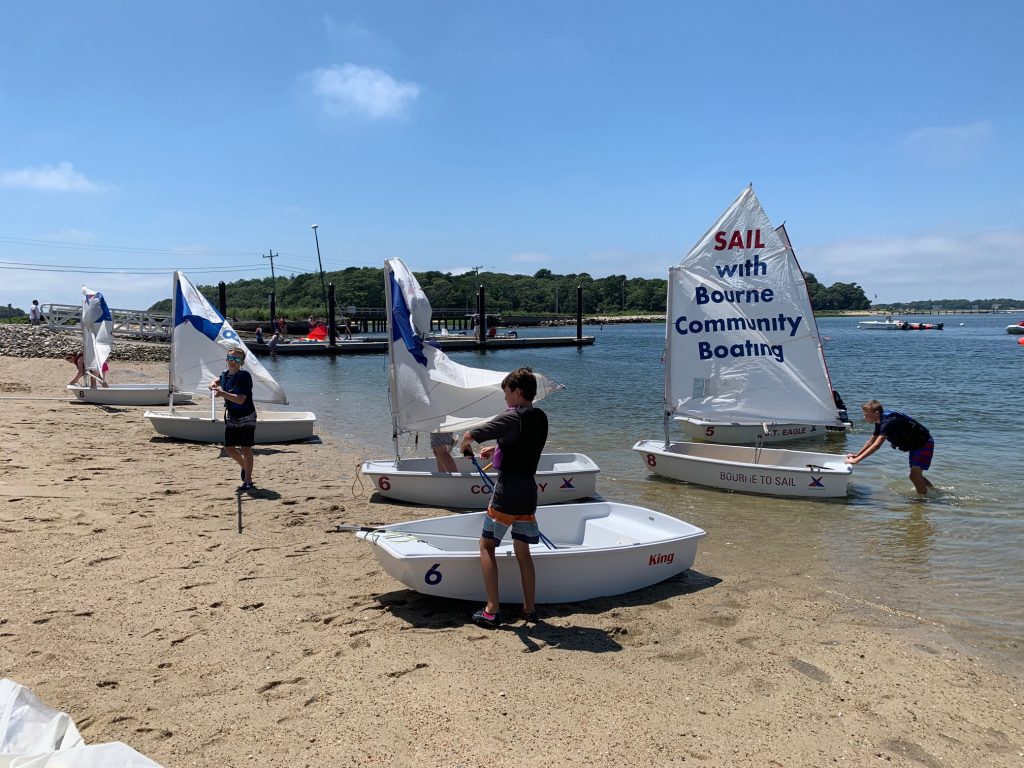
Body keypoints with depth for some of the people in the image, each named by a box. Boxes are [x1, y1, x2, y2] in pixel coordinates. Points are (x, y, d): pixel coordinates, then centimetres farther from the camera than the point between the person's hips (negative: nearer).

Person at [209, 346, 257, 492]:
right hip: (231, 418, 7)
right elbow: (219, 380, 29)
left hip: (246, 417, -7)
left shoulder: (244, 376, -18)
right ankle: (244, 466, 38)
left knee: (246, 449, -4)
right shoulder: (225, 375, 3)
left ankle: (248, 481, 6)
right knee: (229, 448, 11)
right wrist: (214, 383, 6)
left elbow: (241, 399, -26)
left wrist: (223, 393, -36)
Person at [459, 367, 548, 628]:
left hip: (507, 491, -7)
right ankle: (530, 609, 19)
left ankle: (492, 611, 1)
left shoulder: (512, 418, -15)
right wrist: (497, 448, 21)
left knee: (486, 545, 5)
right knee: (522, 550, 15)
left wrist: (466, 445, 5)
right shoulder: (541, 418, 8)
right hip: (529, 491, 7)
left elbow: (469, 436, -16)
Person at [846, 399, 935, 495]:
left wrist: (857, 460, -41)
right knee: (916, 476, 18)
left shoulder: (888, 422, -32)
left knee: (914, 476, -18)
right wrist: (857, 455, 6)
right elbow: (871, 441, 12)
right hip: (915, 445, 10)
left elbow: (876, 445, -39)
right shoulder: (881, 421, -1)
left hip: (924, 444, -10)